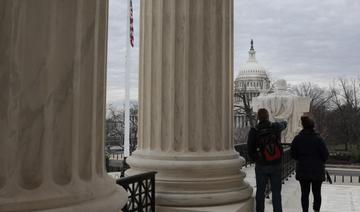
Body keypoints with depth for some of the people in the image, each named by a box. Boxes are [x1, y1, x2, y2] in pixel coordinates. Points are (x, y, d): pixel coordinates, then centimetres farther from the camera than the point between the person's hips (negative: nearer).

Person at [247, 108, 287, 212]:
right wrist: (284, 123, 45)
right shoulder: (276, 127, -6)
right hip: (276, 165, 1)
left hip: (261, 166, -1)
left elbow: (250, 150, -7)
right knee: (276, 192, 9)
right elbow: (282, 125, 21)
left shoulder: (253, 131, -12)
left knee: (260, 191, 11)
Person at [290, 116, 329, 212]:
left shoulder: (297, 139, -4)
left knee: (305, 193, 9)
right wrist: (320, 161, 12)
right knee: (317, 193, 11)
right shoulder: (318, 139, -11)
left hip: (302, 170, 2)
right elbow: (325, 154, -8)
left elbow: (293, 154, 1)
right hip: (317, 170, -2)